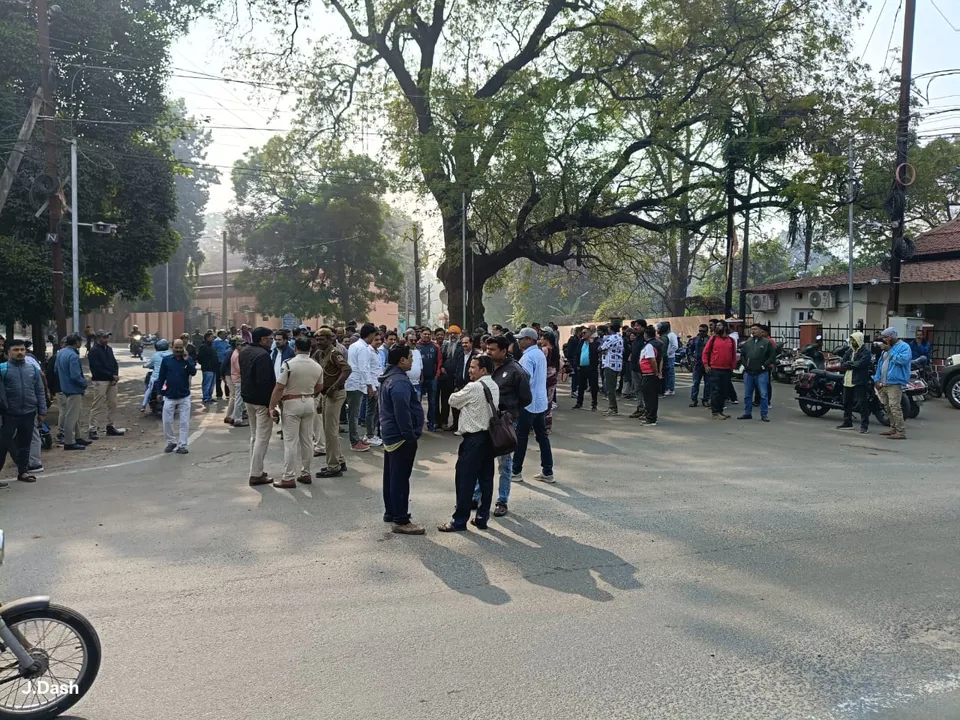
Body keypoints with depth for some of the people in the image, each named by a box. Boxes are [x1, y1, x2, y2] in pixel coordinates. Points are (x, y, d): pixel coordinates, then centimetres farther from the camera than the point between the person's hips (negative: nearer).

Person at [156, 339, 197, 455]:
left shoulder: (188, 359, 0)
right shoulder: (166, 360, 1)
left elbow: (193, 372, -15)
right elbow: (161, 376, 5)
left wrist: (186, 360, -22)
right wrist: (160, 391, 3)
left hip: (184, 397, -1)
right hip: (169, 397, 1)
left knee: (184, 422, -1)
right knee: (167, 421, 4)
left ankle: (182, 445, 6)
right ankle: (171, 442, 22)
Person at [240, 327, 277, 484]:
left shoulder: (244, 352, 8)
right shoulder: (263, 355, -22)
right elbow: (265, 382, -26)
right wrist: (270, 403, -22)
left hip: (248, 398, 10)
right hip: (261, 400, -10)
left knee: (254, 435, 19)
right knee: (262, 437, -3)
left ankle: (255, 469, 24)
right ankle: (256, 474, -3)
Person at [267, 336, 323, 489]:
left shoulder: (288, 364, -14)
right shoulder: (317, 366, 2)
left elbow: (279, 388, -16)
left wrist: (271, 406, -9)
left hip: (292, 403, -5)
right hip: (309, 403, 5)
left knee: (290, 441, -3)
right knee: (307, 440, 12)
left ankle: (289, 478, -2)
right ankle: (306, 474, 19)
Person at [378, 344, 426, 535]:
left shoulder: (389, 377, 13)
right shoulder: (400, 381, -22)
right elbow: (402, 412, -29)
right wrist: (411, 435, -21)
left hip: (390, 434, 11)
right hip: (401, 436, -11)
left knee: (391, 475, 18)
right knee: (400, 478, -6)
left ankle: (390, 512, 30)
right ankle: (401, 521, -1)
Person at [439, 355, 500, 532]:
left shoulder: (473, 387, -16)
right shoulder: (494, 386, 10)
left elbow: (453, 400, -4)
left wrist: (457, 394, 14)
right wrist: (464, 400, 8)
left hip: (474, 438, -8)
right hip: (489, 436, 9)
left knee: (464, 479, -1)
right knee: (486, 478, 10)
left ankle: (459, 520, 5)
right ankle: (482, 517, 17)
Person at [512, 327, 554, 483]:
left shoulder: (528, 356, -17)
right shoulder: (540, 354, 11)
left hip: (528, 402, -9)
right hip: (541, 401, 9)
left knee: (521, 437, 2)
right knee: (542, 436, 10)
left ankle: (516, 471, 10)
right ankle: (547, 472, 12)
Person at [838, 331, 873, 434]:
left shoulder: (866, 351, -7)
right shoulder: (850, 350, 15)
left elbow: (861, 363, -22)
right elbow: (842, 364, 6)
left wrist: (849, 363, -8)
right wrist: (853, 364, -12)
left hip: (860, 381, -8)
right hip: (847, 380, 8)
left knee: (862, 403, -6)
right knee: (847, 402, 16)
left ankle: (865, 425, -3)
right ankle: (847, 422, 29)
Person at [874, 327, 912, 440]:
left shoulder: (904, 347, -6)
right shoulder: (887, 348, 20)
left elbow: (902, 359, -24)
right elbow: (880, 364, 22)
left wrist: (890, 351, -15)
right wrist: (877, 379, 13)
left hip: (894, 383, -9)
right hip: (884, 383, 9)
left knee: (894, 407, -15)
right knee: (887, 407, 14)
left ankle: (901, 432, -14)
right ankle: (893, 429, 23)